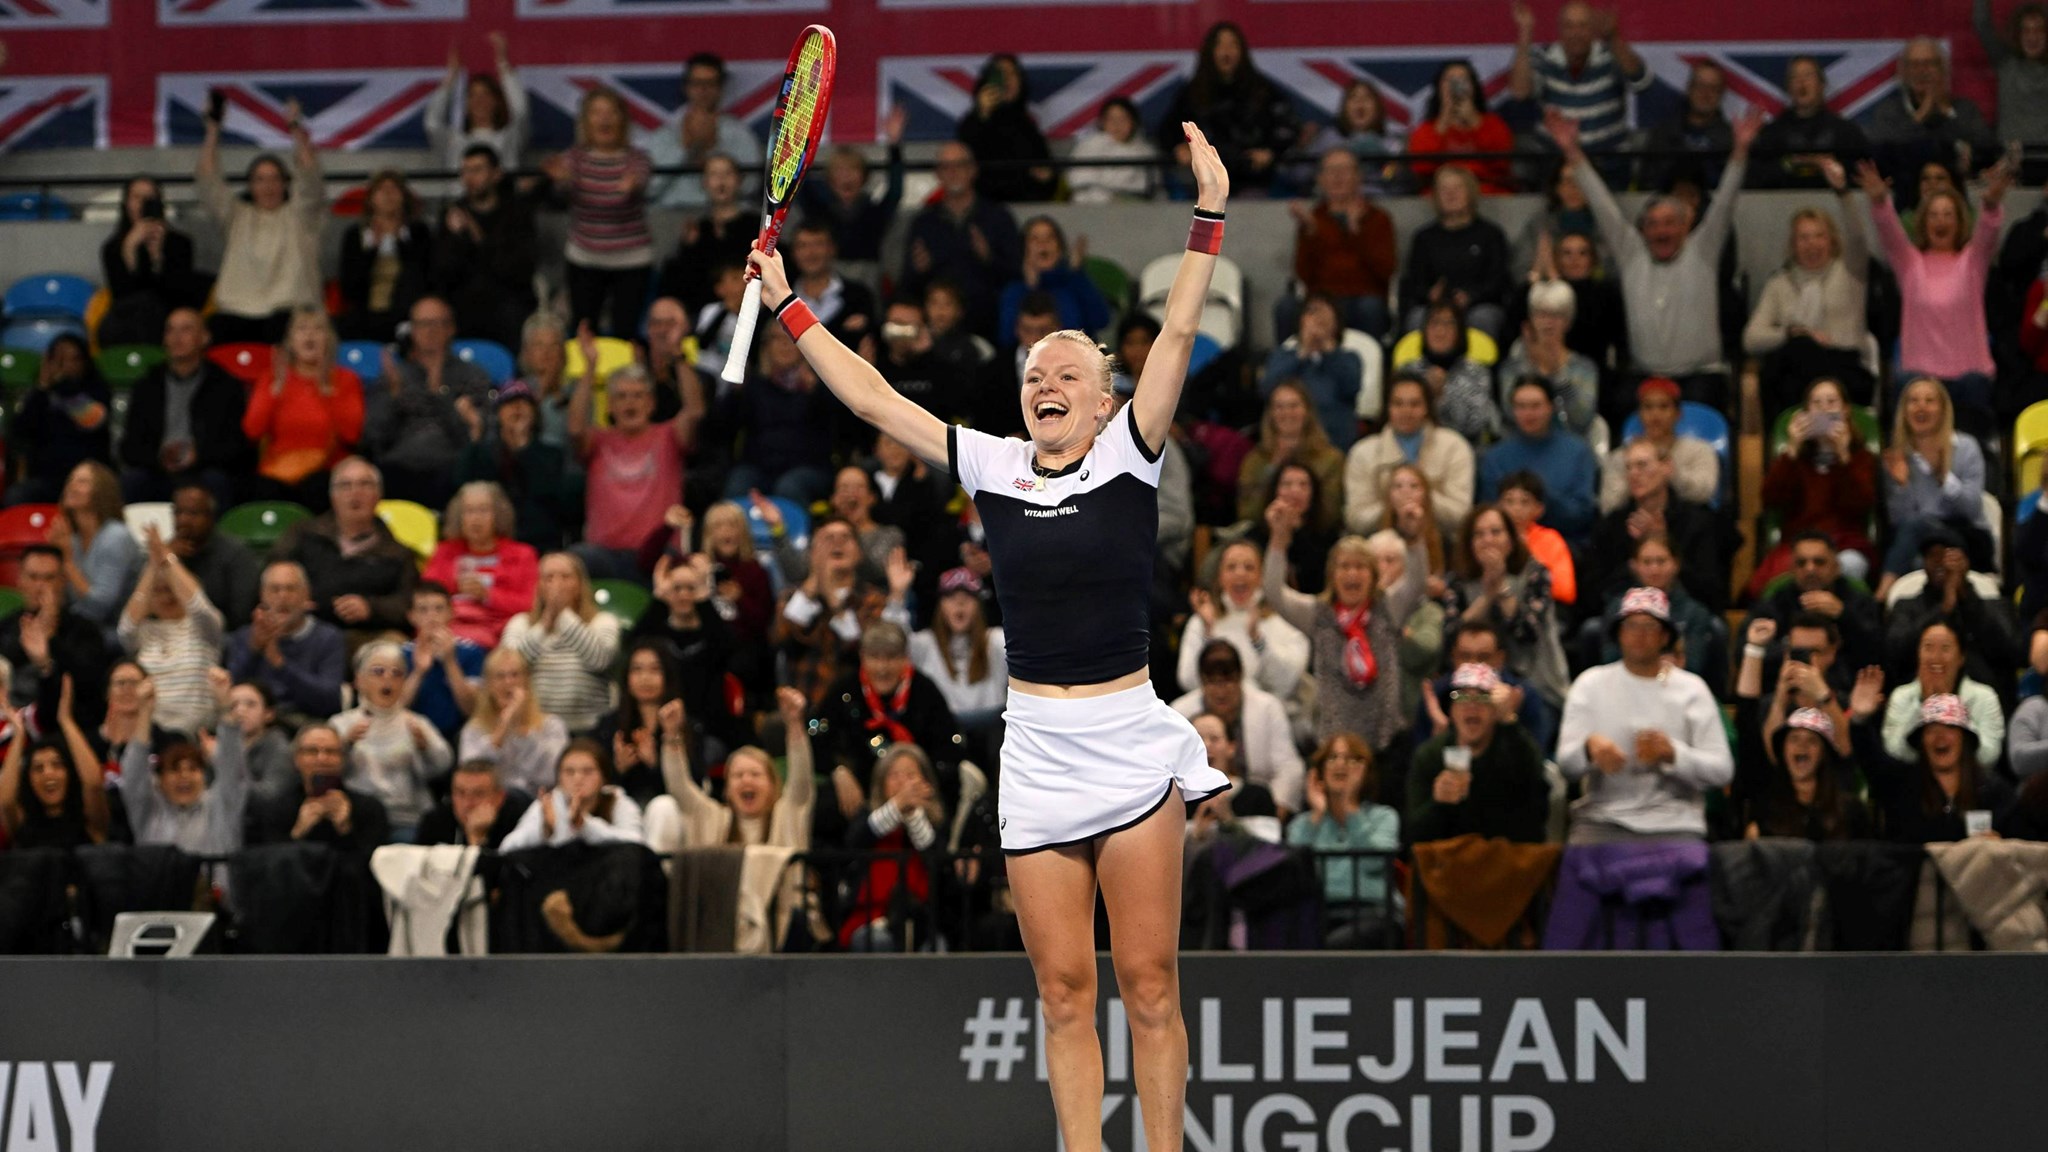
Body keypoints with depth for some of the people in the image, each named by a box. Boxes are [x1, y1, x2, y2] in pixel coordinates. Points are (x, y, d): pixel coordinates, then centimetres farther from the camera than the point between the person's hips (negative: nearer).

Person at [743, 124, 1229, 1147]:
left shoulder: (1127, 458, 1)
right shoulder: (993, 468, 8)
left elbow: (1176, 338, -7)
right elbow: (874, 399, 14)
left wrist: (1209, 216, -14)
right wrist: (788, 305, 16)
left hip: (1133, 746, -3)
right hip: (1035, 752, 3)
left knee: (1147, 982, -2)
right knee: (1063, 990, 3)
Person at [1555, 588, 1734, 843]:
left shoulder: (1691, 689, 8)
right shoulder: (1591, 683, 10)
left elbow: (1722, 770, 0)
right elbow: (1566, 763, 0)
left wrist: (1672, 753, -18)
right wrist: (1590, 746, -23)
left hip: (1673, 824, 0)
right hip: (1604, 819, 0)